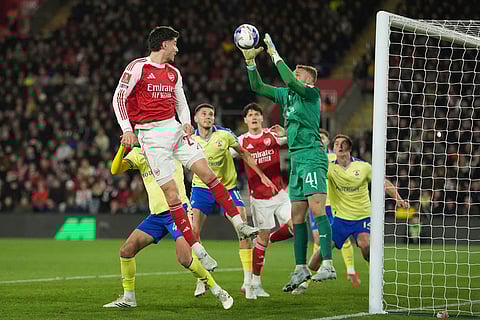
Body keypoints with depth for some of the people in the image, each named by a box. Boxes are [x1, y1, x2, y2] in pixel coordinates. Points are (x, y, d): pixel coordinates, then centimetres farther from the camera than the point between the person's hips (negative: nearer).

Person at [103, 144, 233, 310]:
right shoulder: (138, 153, 9)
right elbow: (115, 170, -5)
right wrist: (123, 147, -18)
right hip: (156, 214, 5)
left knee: (185, 259, -20)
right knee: (126, 250, -3)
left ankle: (218, 291, -2)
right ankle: (128, 298, 13)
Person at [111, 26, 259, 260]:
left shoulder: (174, 73, 14)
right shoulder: (138, 67, -5)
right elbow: (118, 98, -5)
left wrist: (186, 123, 3)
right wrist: (127, 129, -14)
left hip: (174, 128, 6)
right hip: (150, 135, -6)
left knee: (207, 173, -4)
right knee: (171, 193, -8)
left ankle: (239, 224, 3)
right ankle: (196, 249, -7)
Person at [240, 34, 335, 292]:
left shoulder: (311, 93, -5)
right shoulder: (285, 94, 18)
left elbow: (290, 81, -22)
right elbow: (257, 87, 19)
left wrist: (275, 55, -15)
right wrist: (250, 61, 7)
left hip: (312, 157, -9)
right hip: (296, 159, 9)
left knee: (317, 209, -19)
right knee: (297, 216, 8)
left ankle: (327, 265, -25)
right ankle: (301, 268, 14)